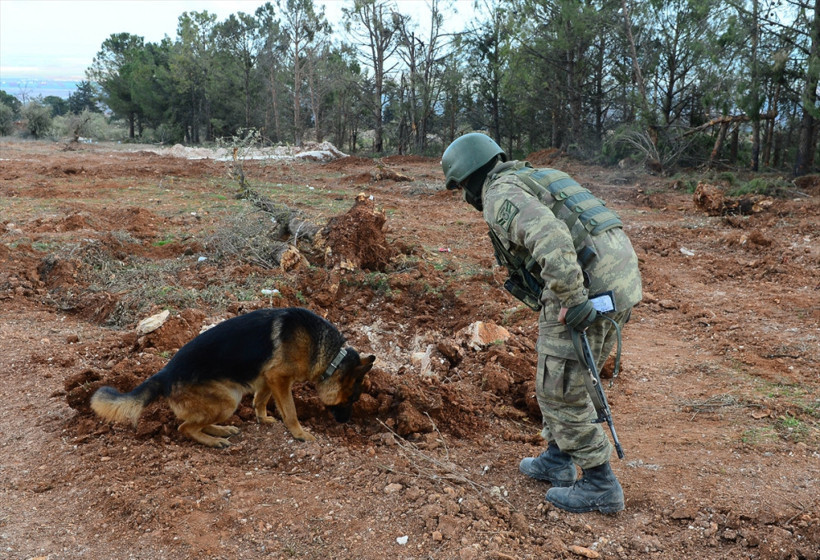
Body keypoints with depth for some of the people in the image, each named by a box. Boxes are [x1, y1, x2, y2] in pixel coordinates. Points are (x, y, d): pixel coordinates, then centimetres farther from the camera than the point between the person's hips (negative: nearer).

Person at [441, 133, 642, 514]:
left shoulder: (501, 193, -5)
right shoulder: (532, 180, 26)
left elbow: (550, 237, -24)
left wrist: (573, 301, -24)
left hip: (585, 291, -10)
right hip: (619, 278, 10)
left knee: (561, 389, 4)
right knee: (569, 379, 22)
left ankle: (600, 486, 14)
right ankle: (557, 460, 35)